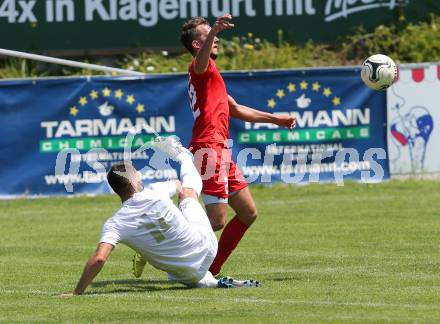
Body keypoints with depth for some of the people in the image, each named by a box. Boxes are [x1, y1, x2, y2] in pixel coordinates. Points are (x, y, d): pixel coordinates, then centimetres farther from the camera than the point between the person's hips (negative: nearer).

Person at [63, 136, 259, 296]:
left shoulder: (114, 225, -20)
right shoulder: (155, 193, -19)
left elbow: (99, 259, -32)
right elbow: (178, 185, 6)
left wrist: (77, 293, -24)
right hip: (206, 248, 1)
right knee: (187, 188, 26)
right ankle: (183, 156, 55)